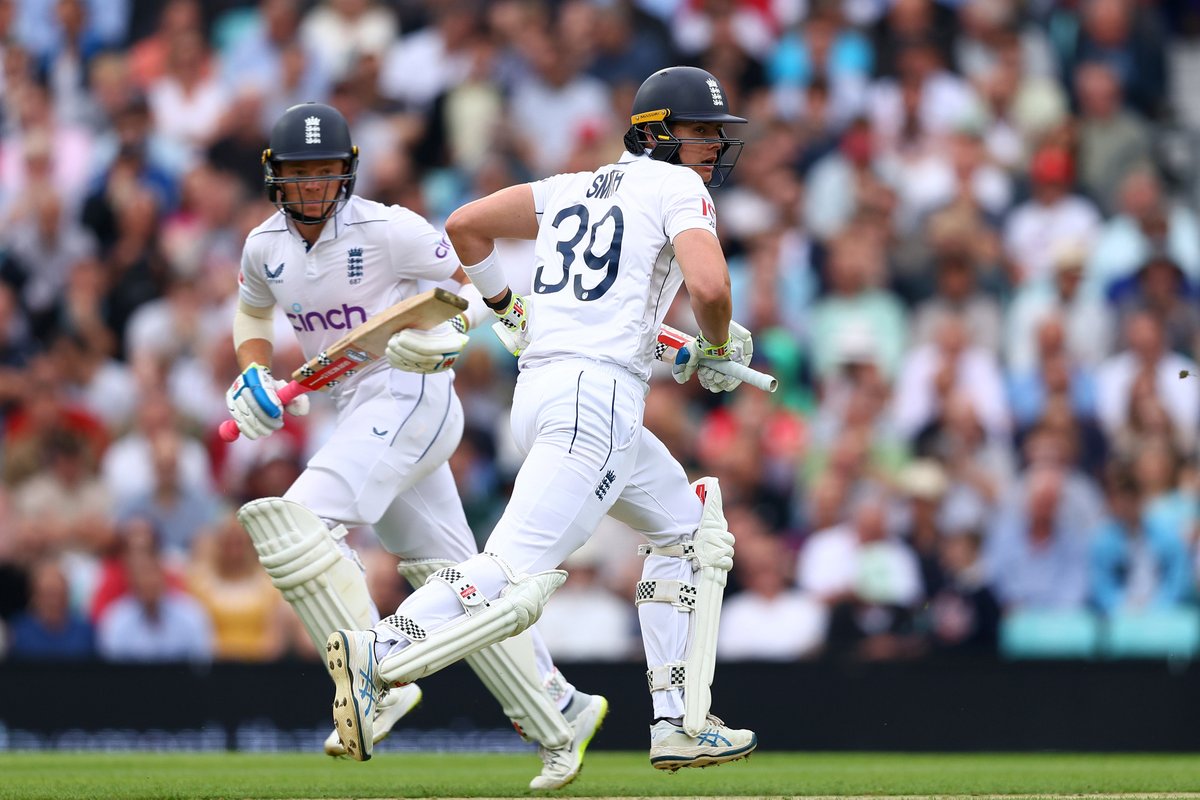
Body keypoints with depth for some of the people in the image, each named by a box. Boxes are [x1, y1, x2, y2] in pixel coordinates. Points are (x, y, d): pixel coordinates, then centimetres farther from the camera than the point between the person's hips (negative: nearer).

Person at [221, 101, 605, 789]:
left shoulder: (386, 229, -12)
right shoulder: (266, 247, 6)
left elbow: (481, 280, -6)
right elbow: (252, 313, 26)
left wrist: (448, 335, -25)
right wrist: (254, 376, 7)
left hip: (411, 395, -7)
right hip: (360, 413, 7)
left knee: (299, 520, -23)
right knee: (453, 578, 10)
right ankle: (562, 715, 17)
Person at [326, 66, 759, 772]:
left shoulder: (574, 189, 23)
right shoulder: (677, 187, 2)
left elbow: (465, 224, 21)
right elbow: (708, 284, -15)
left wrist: (505, 304, 35)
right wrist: (717, 352, 5)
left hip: (538, 392, 9)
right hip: (597, 391, -9)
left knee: (693, 530, 21)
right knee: (521, 574, -19)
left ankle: (680, 726, 15)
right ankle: (378, 655, -31)